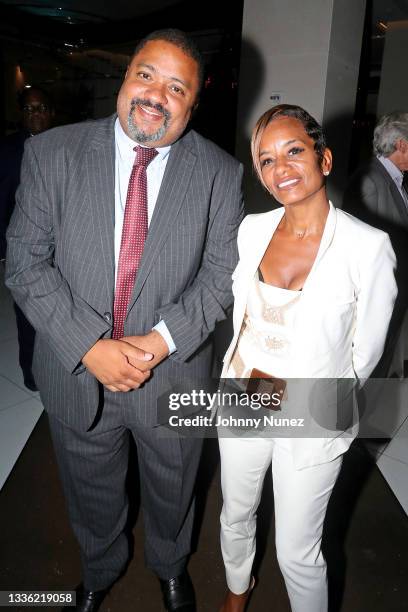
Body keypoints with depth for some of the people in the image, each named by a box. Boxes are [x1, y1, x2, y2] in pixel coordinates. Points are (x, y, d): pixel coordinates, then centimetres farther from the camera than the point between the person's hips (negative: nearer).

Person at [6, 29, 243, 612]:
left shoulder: (221, 172, -7)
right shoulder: (51, 153, -8)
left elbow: (221, 273, -6)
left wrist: (161, 341, -19)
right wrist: (90, 347, -19)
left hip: (173, 375, 0)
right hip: (76, 371, 1)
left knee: (171, 494, 25)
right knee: (92, 497, 26)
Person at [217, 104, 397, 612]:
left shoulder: (368, 246, -18)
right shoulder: (252, 230, -5)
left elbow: (365, 351, -7)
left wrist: (316, 399, 2)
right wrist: (249, 375, 10)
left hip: (312, 418, -4)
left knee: (297, 554, 13)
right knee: (235, 517, 26)